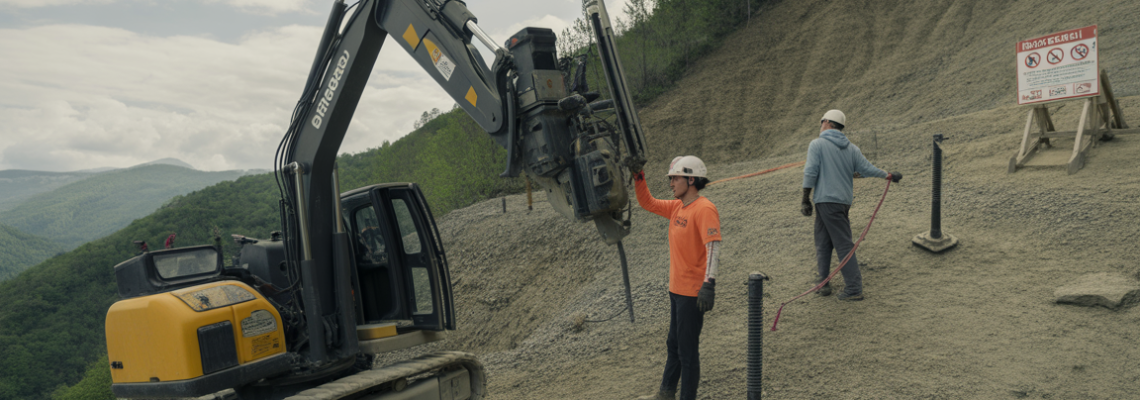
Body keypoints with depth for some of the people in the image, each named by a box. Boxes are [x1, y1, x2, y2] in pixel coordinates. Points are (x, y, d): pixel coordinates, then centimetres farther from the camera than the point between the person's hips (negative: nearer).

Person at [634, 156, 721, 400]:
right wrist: (638, 178, 6)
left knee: (687, 350, 1)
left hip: (693, 292, -10)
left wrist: (709, 284, -38)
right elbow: (648, 203, 20)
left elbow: (713, 246, -29)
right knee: (674, 345, 23)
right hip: (677, 288, 10)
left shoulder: (704, 209, -19)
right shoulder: (678, 207, 8)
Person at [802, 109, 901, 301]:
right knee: (823, 243, 15)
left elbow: (810, 172, -11)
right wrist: (889, 176, 16)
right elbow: (867, 168, 4)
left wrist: (806, 200, -8)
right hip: (844, 201, 6)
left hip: (827, 200, -6)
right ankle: (823, 283, 17)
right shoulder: (851, 148, 12)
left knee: (843, 245, -5)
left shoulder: (817, 144, -4)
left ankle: (854, 290, -2)